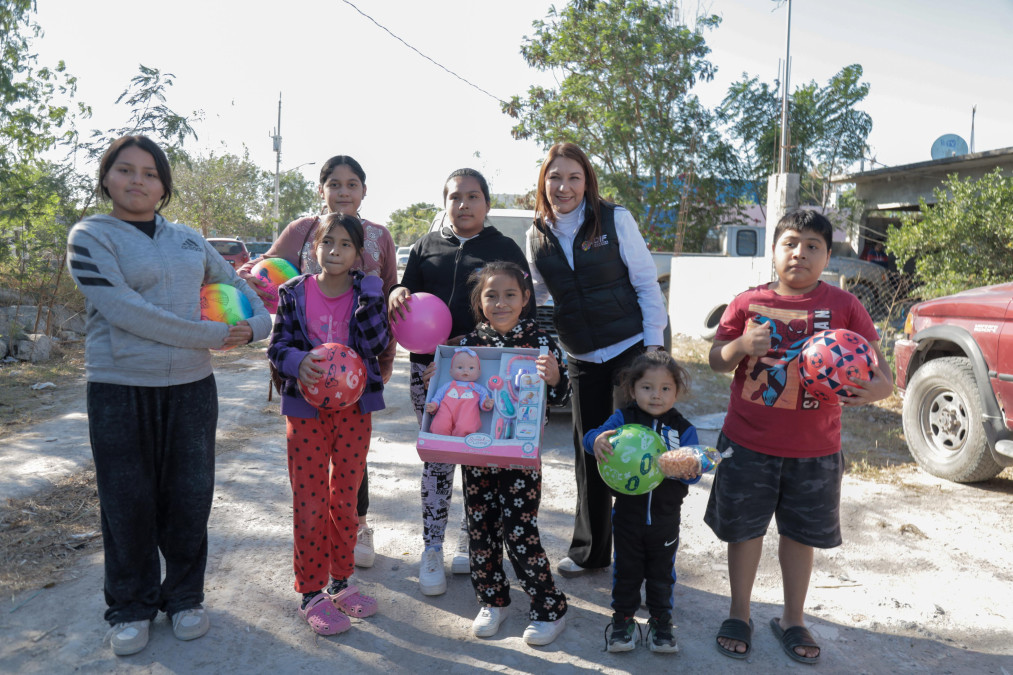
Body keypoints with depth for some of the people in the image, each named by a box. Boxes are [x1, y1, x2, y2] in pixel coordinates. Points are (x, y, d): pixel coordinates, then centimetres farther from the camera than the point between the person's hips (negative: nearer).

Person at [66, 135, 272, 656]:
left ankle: (184, 596, 29)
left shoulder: (189, 240, 11)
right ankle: (131, 607, 27)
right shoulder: (90, 236, -3)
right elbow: (122, 309, -17)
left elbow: (235, 285, 23)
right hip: (120, 390, -3)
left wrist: (257, 323, 1)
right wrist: (212, 336, -17)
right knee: (128, 503, 7)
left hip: (190, 387, 4)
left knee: (189, 498, 10)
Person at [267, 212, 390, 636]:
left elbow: (378, 344, -11)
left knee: (346, 497, 12)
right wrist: (298, 362, -23)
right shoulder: (294, 293, -1)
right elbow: (277, 347, -3)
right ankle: (311, 593, 19)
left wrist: (368, 295, -20)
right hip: (306, 408, -1)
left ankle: (340, 582, 30)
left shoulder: (367, 291, -1)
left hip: (354, 407, 1)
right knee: (309, 500, 4)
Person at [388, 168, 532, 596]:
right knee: (437, 458, 5)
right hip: (431, 367, 1)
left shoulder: (505, 249, 8)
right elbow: (408, 294, 13)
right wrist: (396, 294, -12)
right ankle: (432, 548, 19)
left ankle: (470, 543, 25)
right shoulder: (426, 247, 14)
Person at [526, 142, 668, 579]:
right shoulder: (537, 235, 2)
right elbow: (535, 293, 17)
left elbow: (646, 285, -6)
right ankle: (590, 550, 27)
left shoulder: (615, 220, -8)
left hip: (631, 348, -4)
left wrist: (654, 347, -10)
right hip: (582, 359, 4)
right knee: (588, 452, 11)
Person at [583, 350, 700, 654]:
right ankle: (623, 619, 35)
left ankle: (660, 622, 37)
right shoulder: (622, 419, -8)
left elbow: (693, 467, -10)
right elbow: (592, 437, -20)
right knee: (626, 569, 15)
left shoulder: (683, 429, -4)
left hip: (665, 517, 1)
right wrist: (597, 440, -44)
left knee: (662, 572, 17)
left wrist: (689, 470, -34)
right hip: (628, 512, -1)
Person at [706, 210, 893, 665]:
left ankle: (792, 620, 37)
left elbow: (877, 370, -3)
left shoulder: (844, 306, -4)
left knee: (801, 533, 16)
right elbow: (716, 360, 3)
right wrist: (742, 345, -18)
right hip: (748, 443, 0)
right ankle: (739, 615, 33)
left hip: (814, 451, 0)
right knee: (744, 528, 12)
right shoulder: (747, 302, -2)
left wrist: (877, 388, -27)